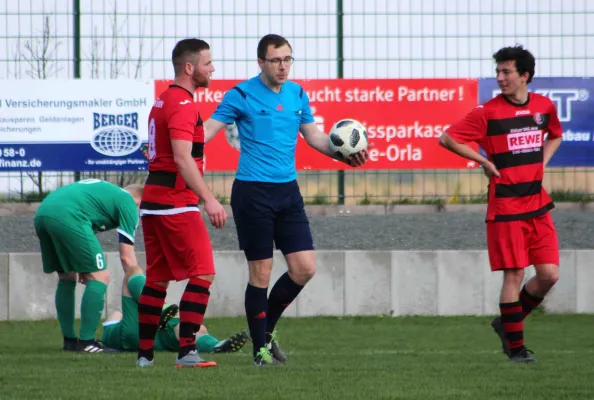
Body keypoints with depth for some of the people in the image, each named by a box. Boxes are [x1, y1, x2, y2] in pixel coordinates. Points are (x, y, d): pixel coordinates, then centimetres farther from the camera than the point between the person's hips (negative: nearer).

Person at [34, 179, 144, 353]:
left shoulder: (105, 190, 34)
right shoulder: (128, 203, 12)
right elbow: (126, 257, 8)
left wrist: (82, 266, 24)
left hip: (41, 214, 8)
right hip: (67, 215, -8)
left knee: (67, 278, 22)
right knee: (99, 277, 1)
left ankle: (69, 340, 24)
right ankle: (86, 342, -2)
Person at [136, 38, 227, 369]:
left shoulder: (162, 102, 17)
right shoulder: (183, 104, -14)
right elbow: (182, 159, -23)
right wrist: (210, 200, -27)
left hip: (153, 201, 10)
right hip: (177, 203, -10)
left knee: (157, 278, 12)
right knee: (203, 274, -9)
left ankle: (145, 353, 12)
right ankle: (187, 351, -15)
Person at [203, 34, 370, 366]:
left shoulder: (297, 95, 10)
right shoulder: (242, 96, -7)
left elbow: (313, 136, 20)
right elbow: (209, 130, -9)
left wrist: (345, 154, 5)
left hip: (288, 190, 5)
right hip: (253, 192, -5)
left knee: (305, 268, 1)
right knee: (261, 273, -2)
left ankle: (268, 326, 23)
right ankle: (261, 348, 10)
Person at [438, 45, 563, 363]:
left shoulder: (544, 106, 6)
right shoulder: (488, 112, -8)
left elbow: (555, 135, 27)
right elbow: (447, 138, -5)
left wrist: (541, 164, 10)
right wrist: (485, 162, -6)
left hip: (538, 205, 5)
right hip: (505, 207, -5)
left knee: (549, 274, -1)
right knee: (514, 275, -4)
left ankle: (507, 324, 20)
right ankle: (515, 346, 6)